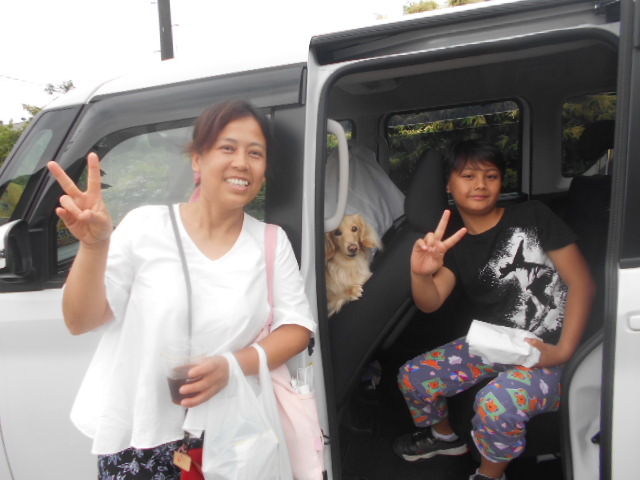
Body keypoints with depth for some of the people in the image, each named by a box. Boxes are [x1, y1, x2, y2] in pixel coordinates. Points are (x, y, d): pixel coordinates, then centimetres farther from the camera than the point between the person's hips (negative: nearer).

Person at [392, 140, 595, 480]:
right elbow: (430, 302, -13)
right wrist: (420, 274, -37)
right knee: (412, 377, -2)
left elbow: (581, 282, -8)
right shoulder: (455, 245, 4)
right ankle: (443, 435, 30)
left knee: (496, 404, -33)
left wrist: (563, 352, -18)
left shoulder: (531, 218, -6)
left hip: (543, 353, -5)